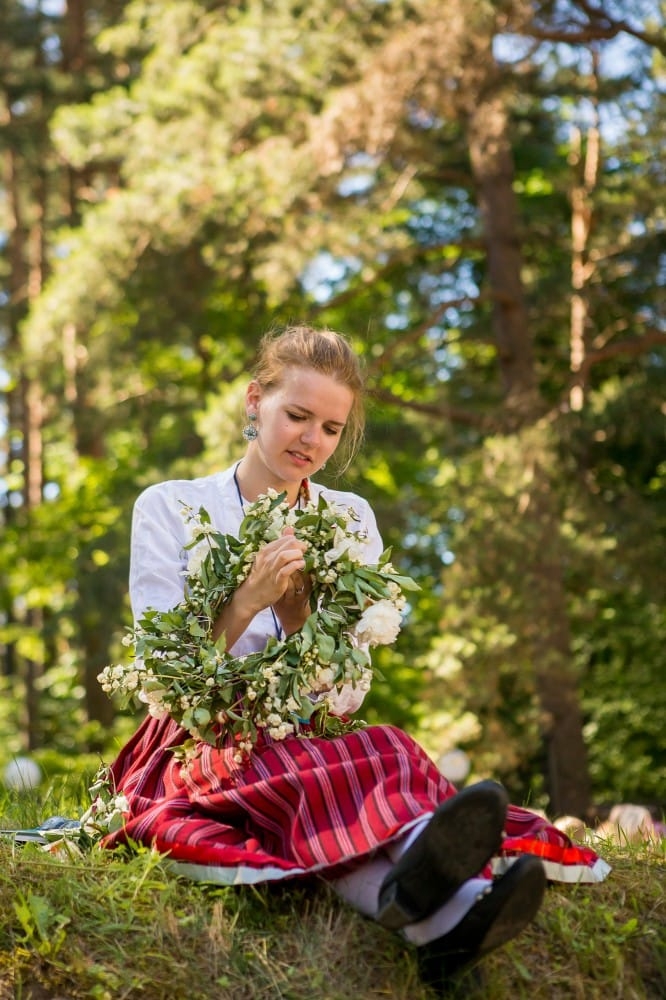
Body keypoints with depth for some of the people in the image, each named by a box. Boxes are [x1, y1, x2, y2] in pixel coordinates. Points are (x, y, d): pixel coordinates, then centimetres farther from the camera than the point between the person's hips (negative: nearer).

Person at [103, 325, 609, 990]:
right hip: (197, 751, -3)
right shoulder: (168, 509, 5)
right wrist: (247, 602, -19)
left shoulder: (351, 520, 14)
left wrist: (300, 617, -14)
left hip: (311, 738, 3)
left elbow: (348, 690, 6)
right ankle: (439, 905, -69)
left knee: (383, 752, -35)